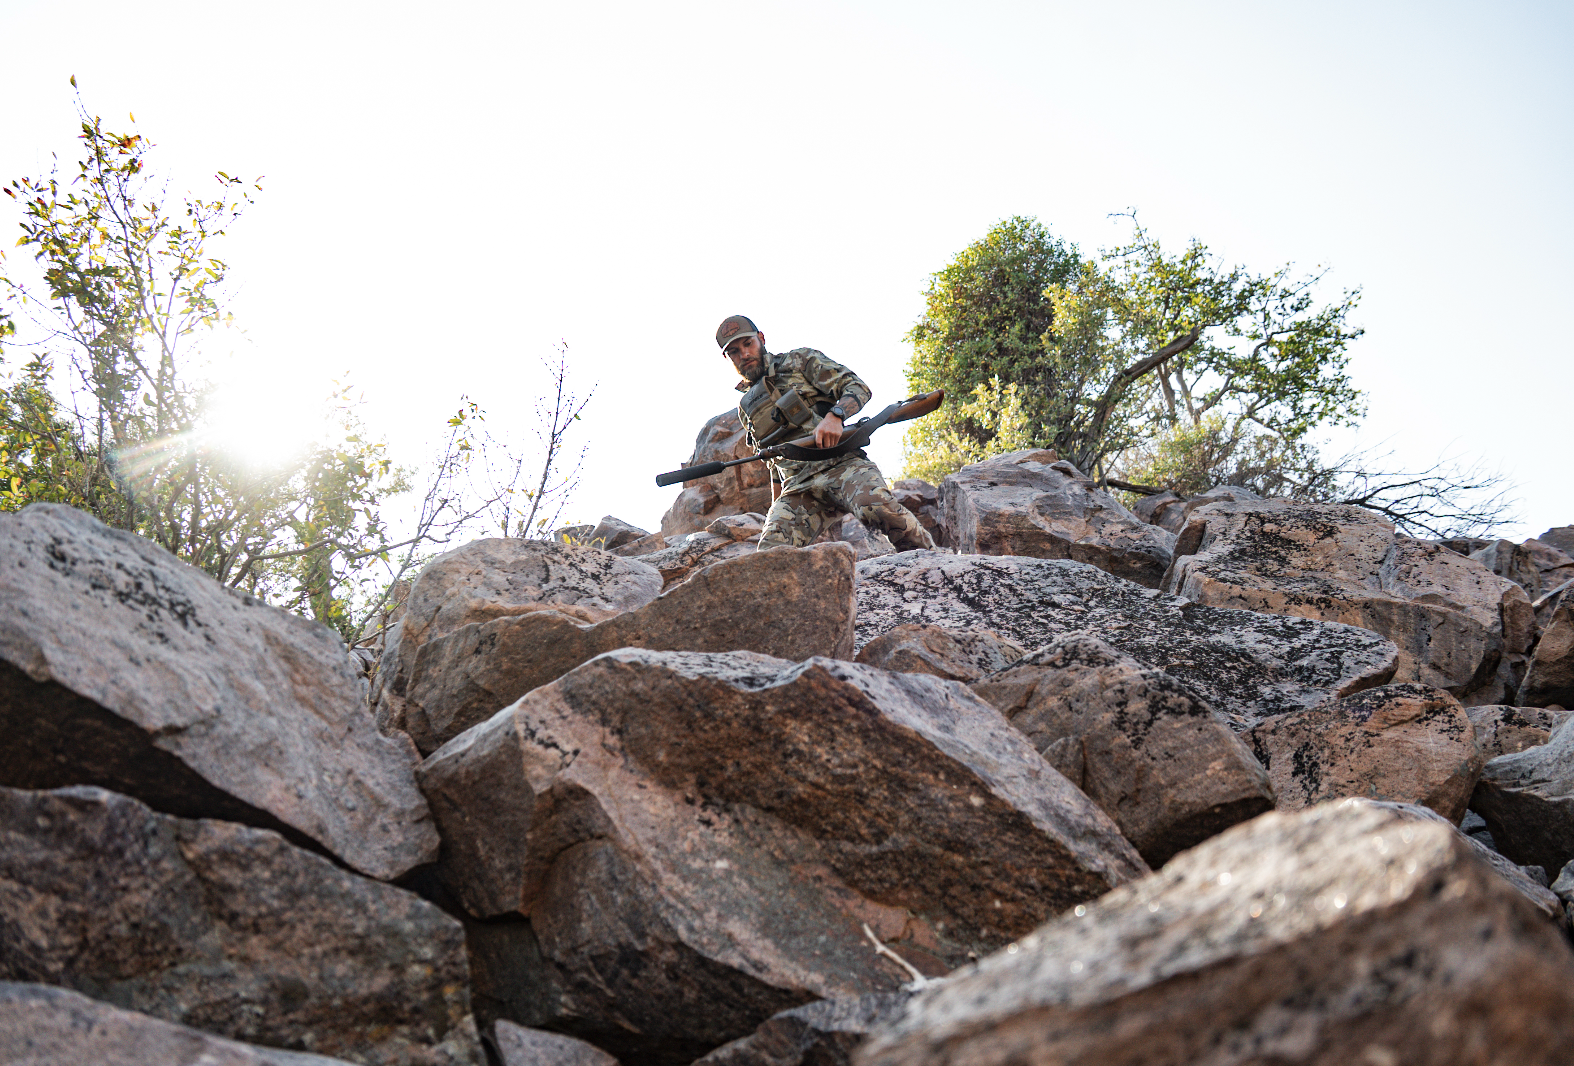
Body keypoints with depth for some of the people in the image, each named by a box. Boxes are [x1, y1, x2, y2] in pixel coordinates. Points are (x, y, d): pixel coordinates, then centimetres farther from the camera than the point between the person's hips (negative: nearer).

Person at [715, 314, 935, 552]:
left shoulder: (800, 361, 12)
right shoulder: (746, 408, 27)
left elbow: (858, 387, 0)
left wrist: (834, 416, -21)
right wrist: (777, 506, 29)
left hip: (840, 463, -4)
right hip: (798, 489, 5)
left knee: (876, 505, -37)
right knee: (771, 549, -23)